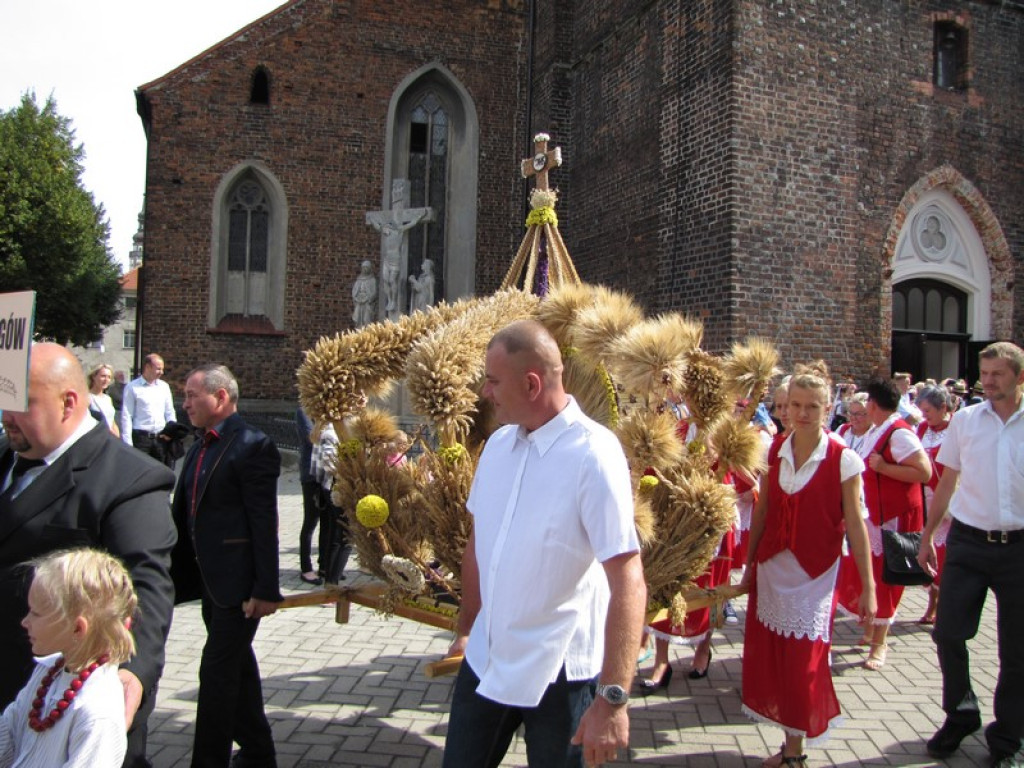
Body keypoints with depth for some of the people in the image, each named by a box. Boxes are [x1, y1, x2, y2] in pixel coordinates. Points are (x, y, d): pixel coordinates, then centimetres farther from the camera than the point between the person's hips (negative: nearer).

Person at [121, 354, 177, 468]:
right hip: (141, 437, -4)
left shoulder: (164, 386, 10)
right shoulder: (132, 387, -3)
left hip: (161, 437, 4)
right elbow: (126, 417, -5)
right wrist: (128, 444, -10)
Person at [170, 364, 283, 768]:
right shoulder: (199, 449, 11)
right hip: (210, 581, 9)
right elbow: (184, 515, 15)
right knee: (237, 668, 19)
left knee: (217, 671, -4)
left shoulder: (252, 446, -15)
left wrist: (266, 589, -19)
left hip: (237, 583, -9)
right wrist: (179, 573, 14)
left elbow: (264, 524, -18)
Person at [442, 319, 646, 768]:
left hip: (559, 673, -6)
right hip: (485, 661, 6)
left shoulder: (593, 453, -19)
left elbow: (628, 582, -23)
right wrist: (466, 629, 17)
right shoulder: (497, 444, 2)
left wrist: (612, 698, -26)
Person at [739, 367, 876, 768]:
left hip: (814, 576, -4)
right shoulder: (774, 452, 1)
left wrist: (867, 587, -8)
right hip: (772, 570, 4)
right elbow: (761, 510, 7)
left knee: (803, 664, 3)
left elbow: (855, 525, -9)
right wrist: (750, 564, 10)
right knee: (769, 657, 9)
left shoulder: (843, 460, -11)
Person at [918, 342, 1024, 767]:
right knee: (948, 633, 2)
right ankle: (961, 714, 27)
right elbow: (946, 483, 9)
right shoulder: (964, 420, 2)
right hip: (968, 542, 1)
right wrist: (927, 535, 10)